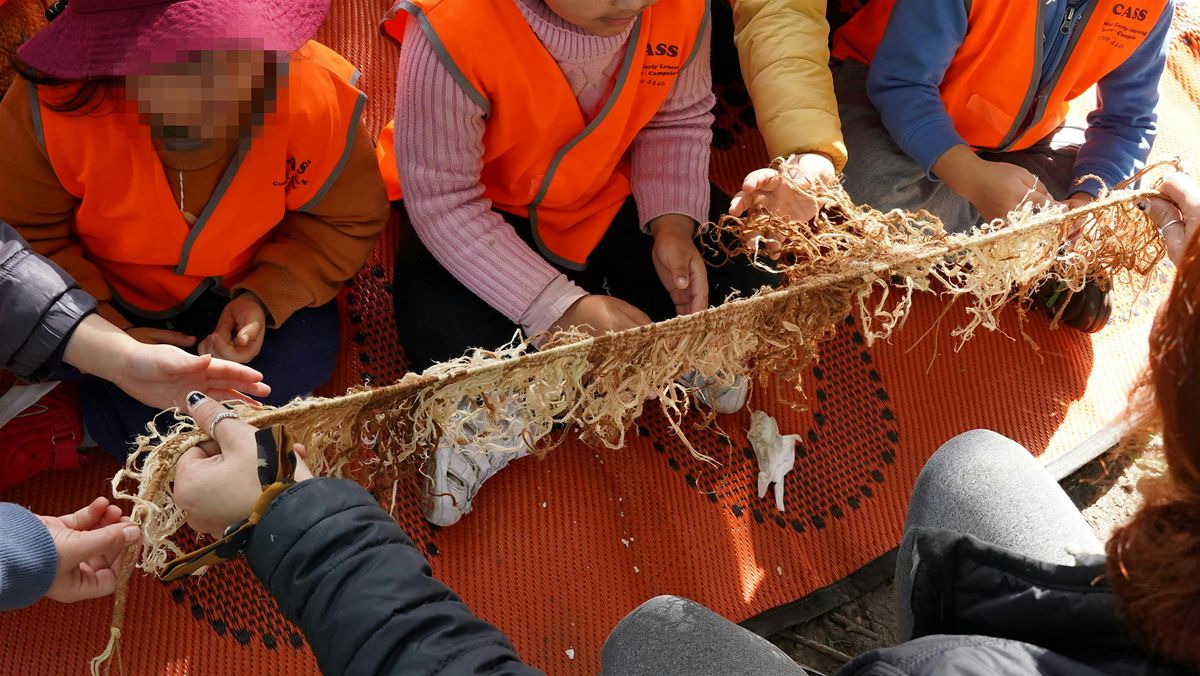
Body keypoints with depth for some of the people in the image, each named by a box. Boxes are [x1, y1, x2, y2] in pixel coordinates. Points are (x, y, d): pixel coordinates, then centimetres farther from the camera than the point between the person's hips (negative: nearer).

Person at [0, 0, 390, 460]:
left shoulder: (318, 99, -30)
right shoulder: (53, 107, -30)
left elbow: (348, 221, -12)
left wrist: (266, 298, -26)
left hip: (241, 288, 2)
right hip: (108, 296, -1)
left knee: (301, 353, -20)